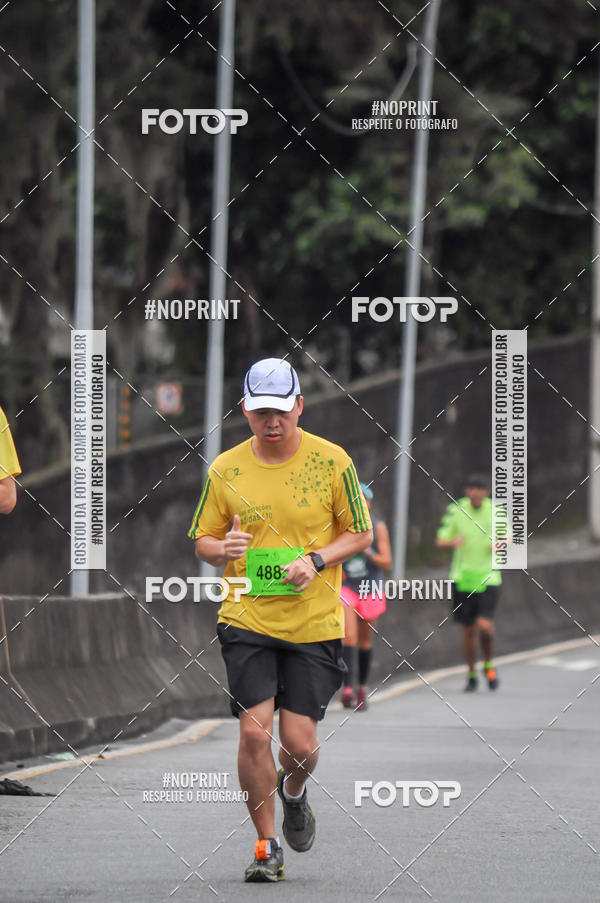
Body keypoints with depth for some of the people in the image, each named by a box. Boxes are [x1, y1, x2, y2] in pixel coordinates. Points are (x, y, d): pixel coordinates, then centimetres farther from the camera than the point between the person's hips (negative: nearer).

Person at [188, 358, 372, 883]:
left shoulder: (332, 461, -2)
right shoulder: (225, 469, 3)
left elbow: (361, 533, 6)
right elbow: (202, 542, 11)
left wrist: (317, 560, -12)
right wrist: (222, 548, -13)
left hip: (315, 623, -1)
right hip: (246, 619, 1)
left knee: (298, 741, -3)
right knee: (254, 730, -12)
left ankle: (294, 792, 34)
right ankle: (267, 846, 3)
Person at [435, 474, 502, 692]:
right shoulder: (455, 510, -1)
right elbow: (440, 541, 0)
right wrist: (453, 542, -23)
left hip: (488, 577, -1)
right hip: (463, 578, 1)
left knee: (485, 625, -15)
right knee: (468, 629, 7)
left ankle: (488, 664, 12)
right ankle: (471, 674, 24)